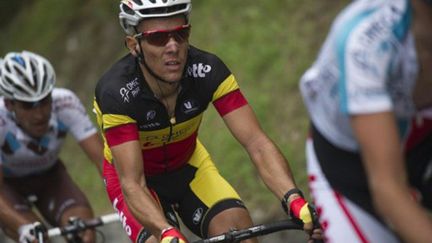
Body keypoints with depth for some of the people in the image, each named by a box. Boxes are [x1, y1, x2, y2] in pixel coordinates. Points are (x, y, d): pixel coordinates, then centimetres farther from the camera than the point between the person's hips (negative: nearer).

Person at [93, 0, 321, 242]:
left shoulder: (207, 71, -26)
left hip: (188, 166, 3)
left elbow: (257, 143, -32)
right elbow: (132, 185, -39)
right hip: (140, 177, -2)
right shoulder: (116, 93, -33)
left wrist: (294, 200, -49)